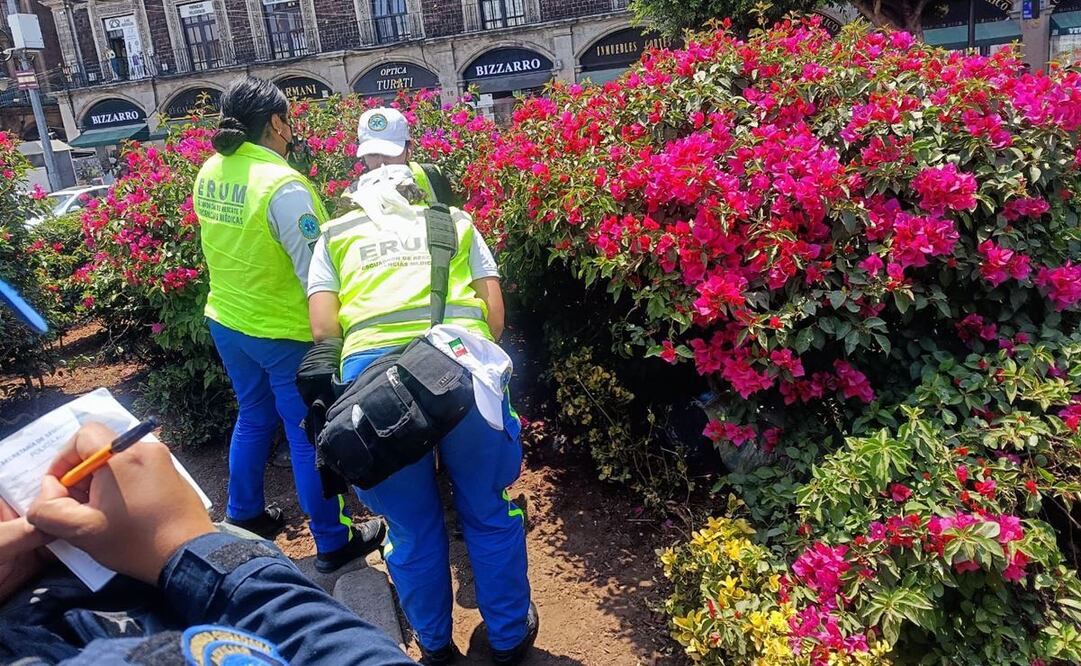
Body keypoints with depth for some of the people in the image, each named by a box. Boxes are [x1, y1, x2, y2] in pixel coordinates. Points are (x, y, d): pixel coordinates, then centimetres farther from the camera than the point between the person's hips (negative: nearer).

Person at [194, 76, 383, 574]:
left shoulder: (209, 173, -1)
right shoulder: (282, 186, -24)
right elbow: (316, 273, -22)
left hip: (226, 322, 8)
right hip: (285, 331, -7)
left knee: (254, 419, 25)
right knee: (310, 437, 6)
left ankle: (244, 517, 42)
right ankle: (333, 542, 21)